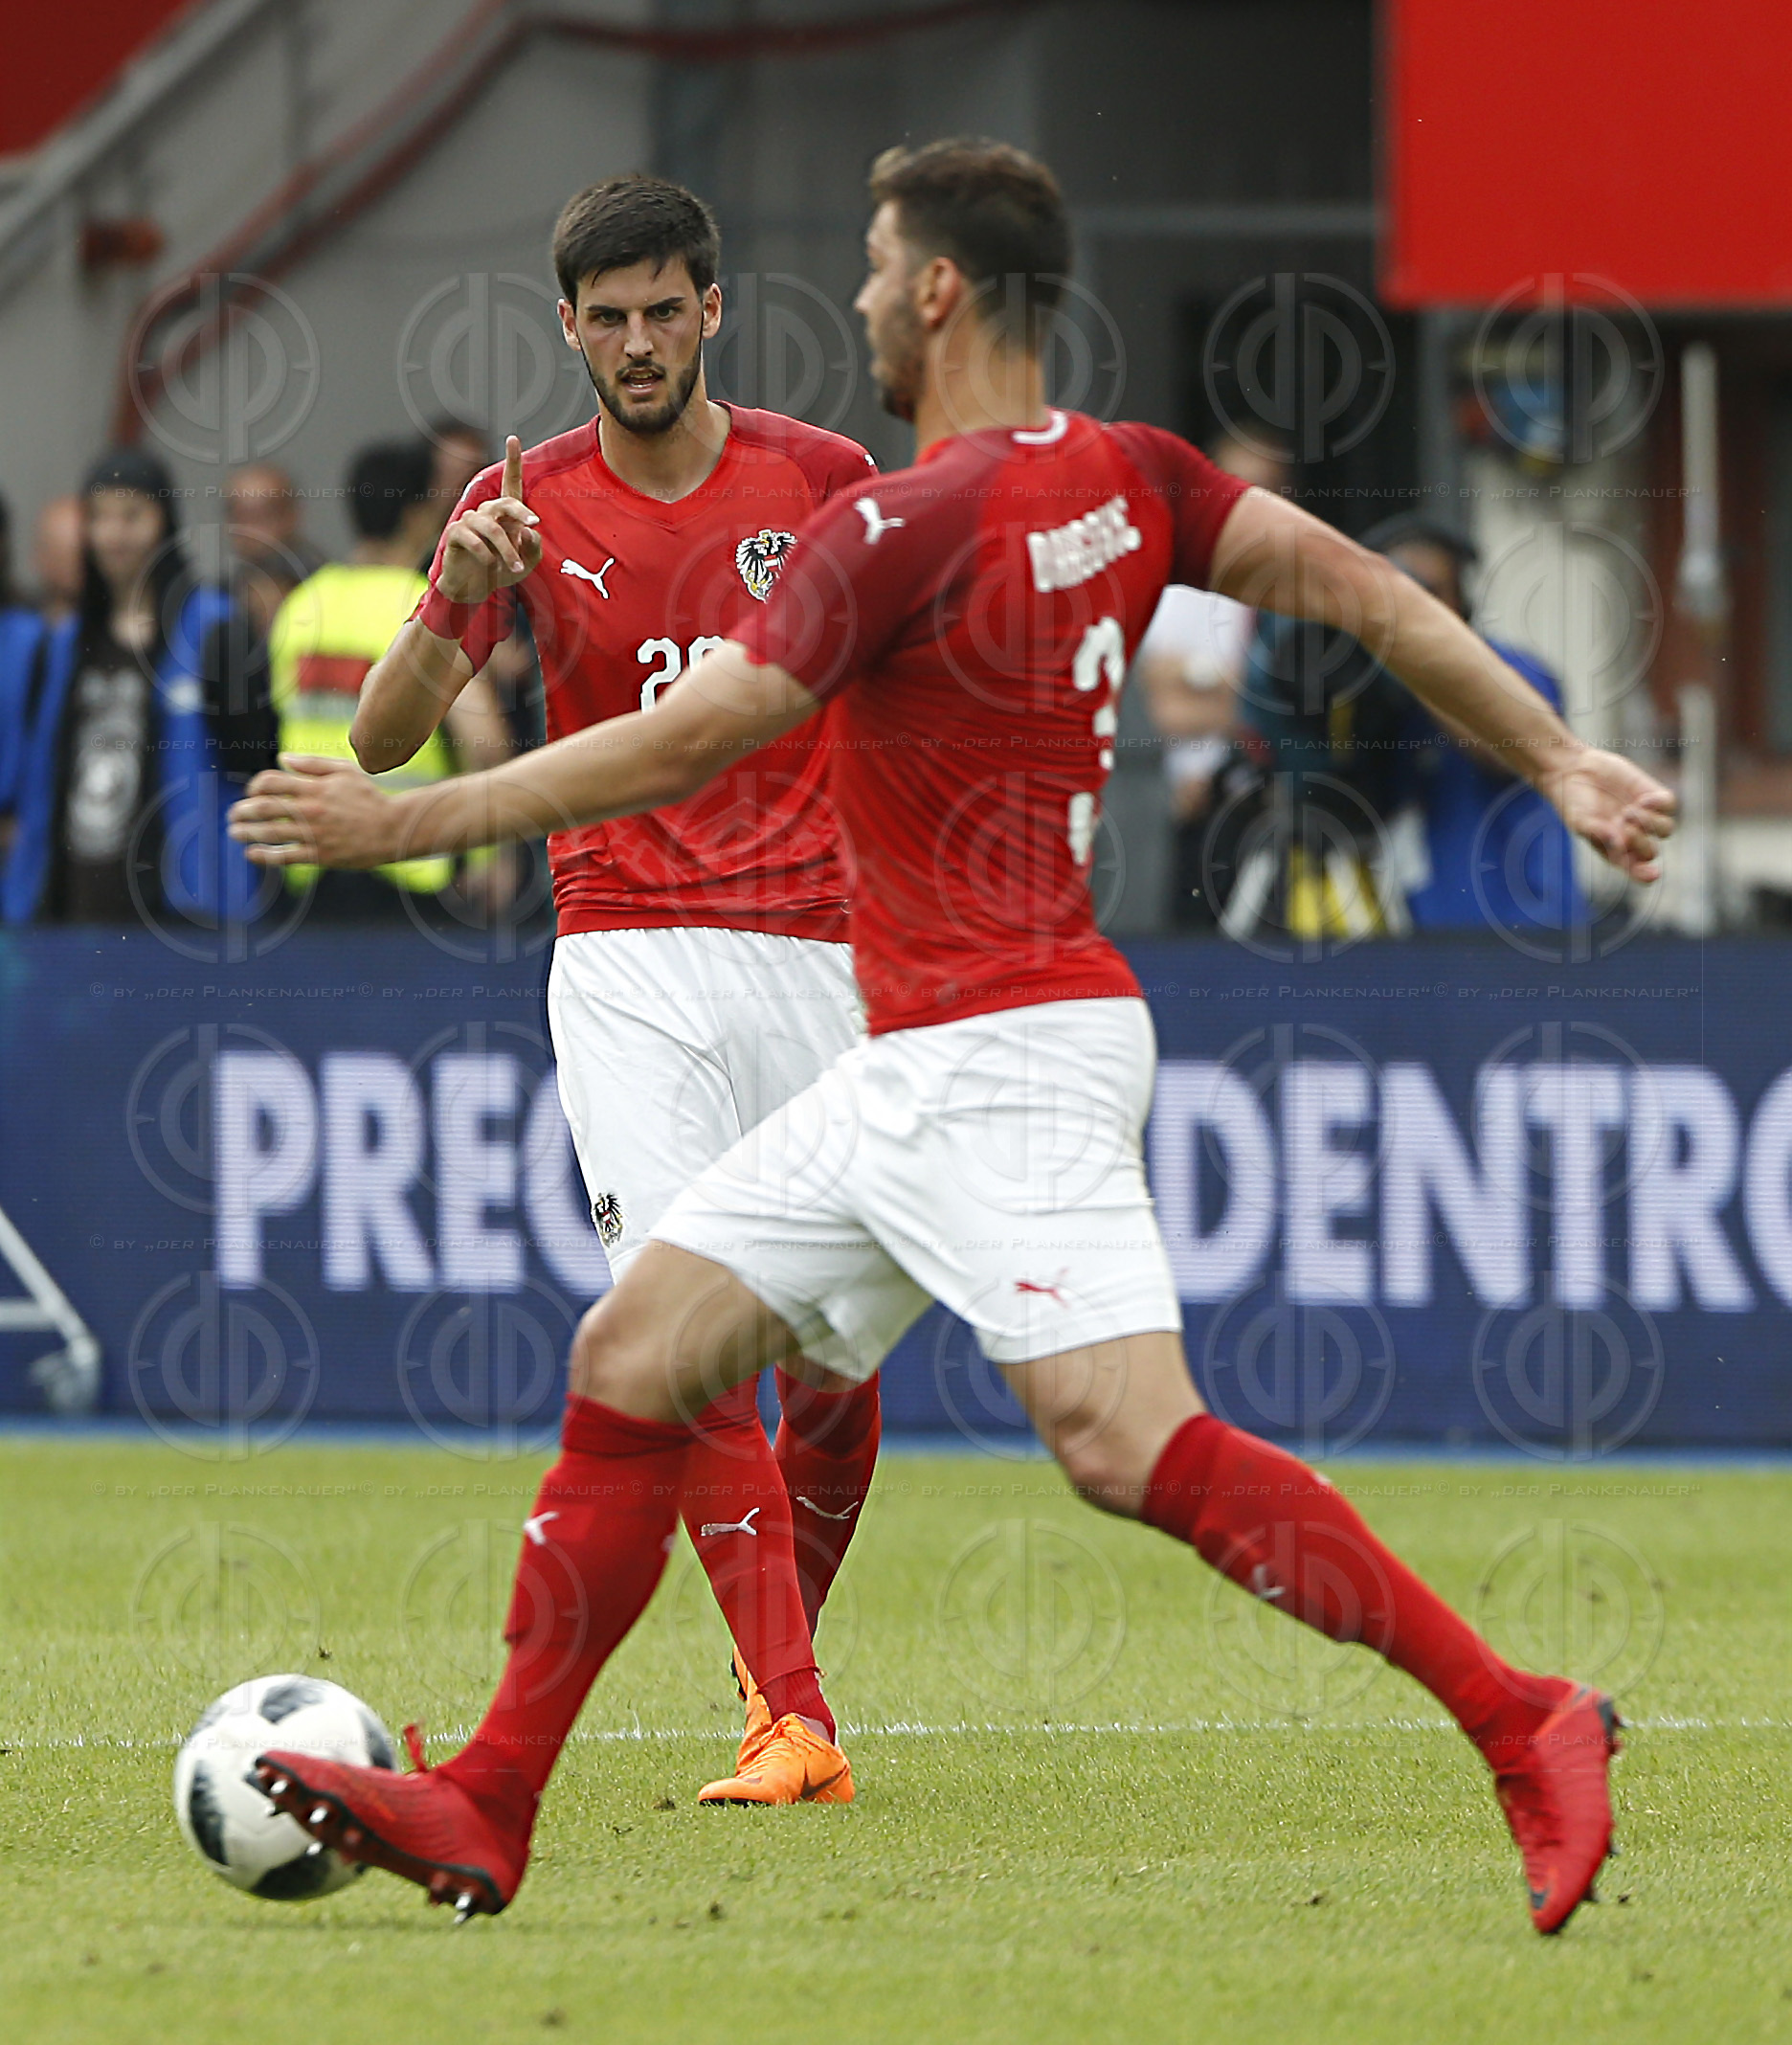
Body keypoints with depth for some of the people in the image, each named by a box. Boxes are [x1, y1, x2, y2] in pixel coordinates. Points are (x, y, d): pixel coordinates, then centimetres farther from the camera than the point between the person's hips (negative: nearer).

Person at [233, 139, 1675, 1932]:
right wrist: (1561, 761, 8)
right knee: (632, 1359, 7)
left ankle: (1518, 1721, -16)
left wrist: (404, 823, -6)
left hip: (1000, 1054, -10)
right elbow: (1351, 586, 5)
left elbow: (680, 746, -14)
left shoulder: (908, 526, -16)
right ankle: (485, 1810, 8)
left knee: (1131, 1446, -18)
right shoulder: (1121, 477, 8)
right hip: (915, 1074, 10)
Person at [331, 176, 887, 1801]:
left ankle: (786, 1649, 28)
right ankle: (794, 1725, -19)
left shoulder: (824, 480, 4)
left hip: (813, 951, 1)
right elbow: (383, 740, -5)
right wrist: (451, 603, -24)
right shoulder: (527, 505, 1)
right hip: (628, 963, -1)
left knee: (836, 1361, 2)